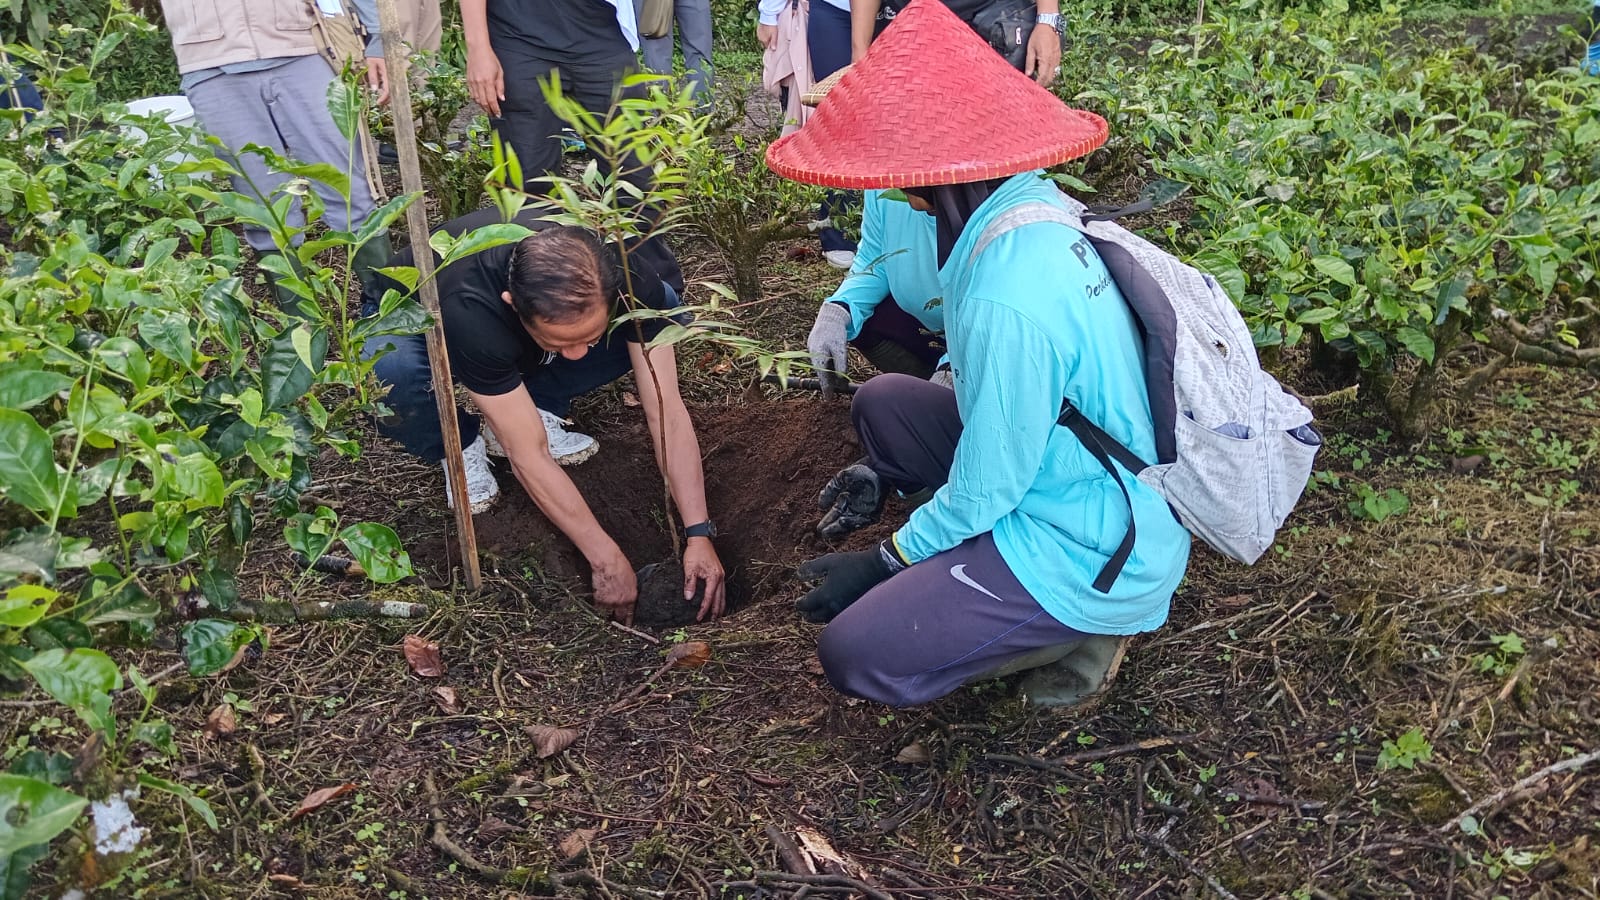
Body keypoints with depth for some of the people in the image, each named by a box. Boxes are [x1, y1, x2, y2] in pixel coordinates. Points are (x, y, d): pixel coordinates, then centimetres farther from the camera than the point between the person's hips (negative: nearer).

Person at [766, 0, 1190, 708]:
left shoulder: (1008, 297, -32)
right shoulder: (1034, 207, -4)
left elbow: (987, 490, -21)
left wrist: (886, 561, -4)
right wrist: (889, 470, 13)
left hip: (1094, 553, -9)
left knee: (854, 655, -12)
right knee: (882, 402, 11)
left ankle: (1081, 627, 2)